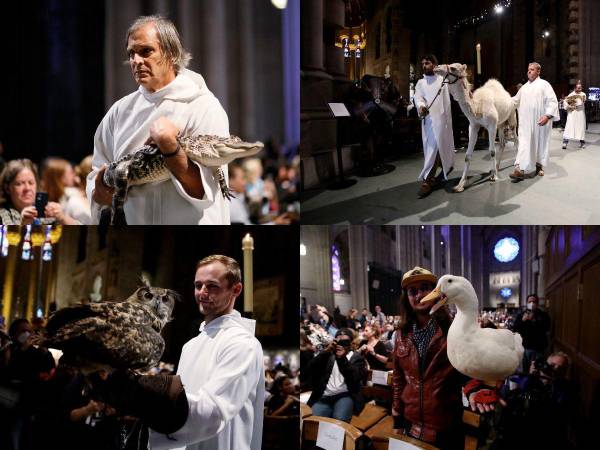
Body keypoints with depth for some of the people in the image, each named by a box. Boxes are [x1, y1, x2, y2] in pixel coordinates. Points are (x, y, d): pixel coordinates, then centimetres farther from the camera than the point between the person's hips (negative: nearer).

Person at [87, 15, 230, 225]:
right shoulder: (120, 110, 7)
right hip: (131, 220, 4)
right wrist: (98, 191, -8)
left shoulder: (204, 107, -8)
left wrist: (168, 145, -25)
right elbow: (97, 173, 12)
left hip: (188, 221, -3)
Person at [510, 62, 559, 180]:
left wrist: (547, 115, -22)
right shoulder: (524, 87, 15)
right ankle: (520, 169, -13)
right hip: (526, 122, 4)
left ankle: (538, 166, 23)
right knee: (524, 144, -6)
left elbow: (552, 101, -10)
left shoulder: (544, 84, -2)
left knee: (540, 143, 8)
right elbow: (515, 100, 26)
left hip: (540, 122, -4)